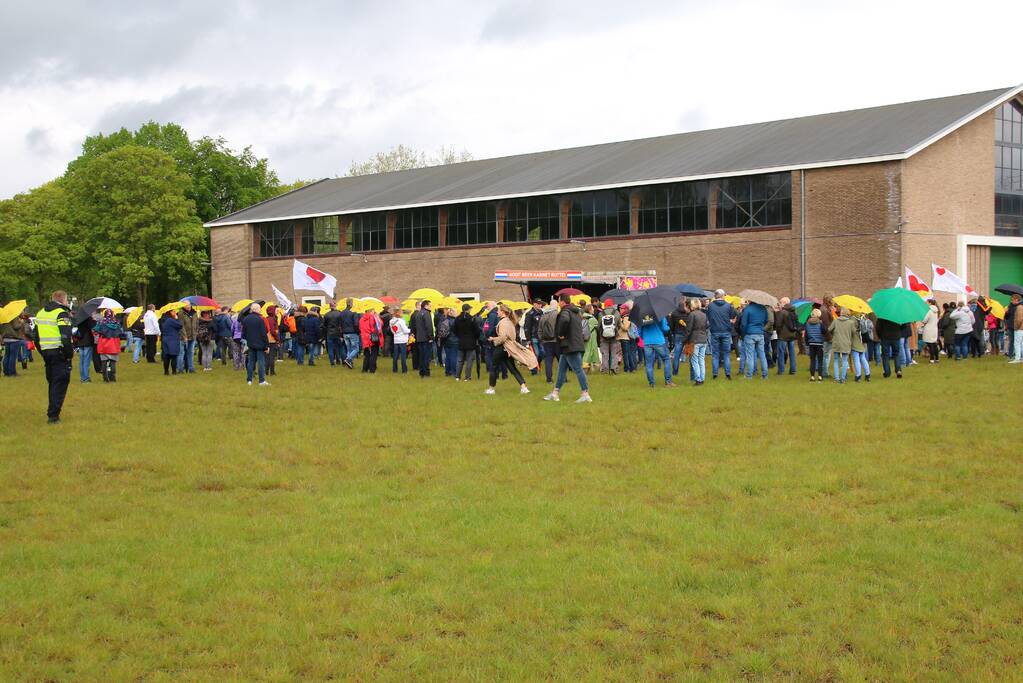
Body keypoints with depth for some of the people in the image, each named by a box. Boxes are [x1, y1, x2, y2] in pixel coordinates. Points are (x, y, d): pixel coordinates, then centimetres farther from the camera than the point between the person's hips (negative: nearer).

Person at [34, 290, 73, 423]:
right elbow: (66, 338, -20)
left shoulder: (40, 313, 14)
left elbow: (36, 337, 16)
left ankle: (53, 412, 23)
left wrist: (42, 353, 19)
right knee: (60, 384, -3)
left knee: (52, 383, 18)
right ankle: (53, 415, -7)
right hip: (59, 353, -7)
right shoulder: (62, 314, -11)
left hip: (46, 352, 7)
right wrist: (70, 354, -11)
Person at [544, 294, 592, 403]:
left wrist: (561, 334, -23)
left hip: (569, 347, -10)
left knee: (578, 370, -9)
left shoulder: (565, 312, -14)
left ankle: (585, 394, -8)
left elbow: (564, 320, -38)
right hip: (576, 344, 10)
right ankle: (555, 393, 22)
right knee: (562, 369, 16)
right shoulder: (575, 312, 17)